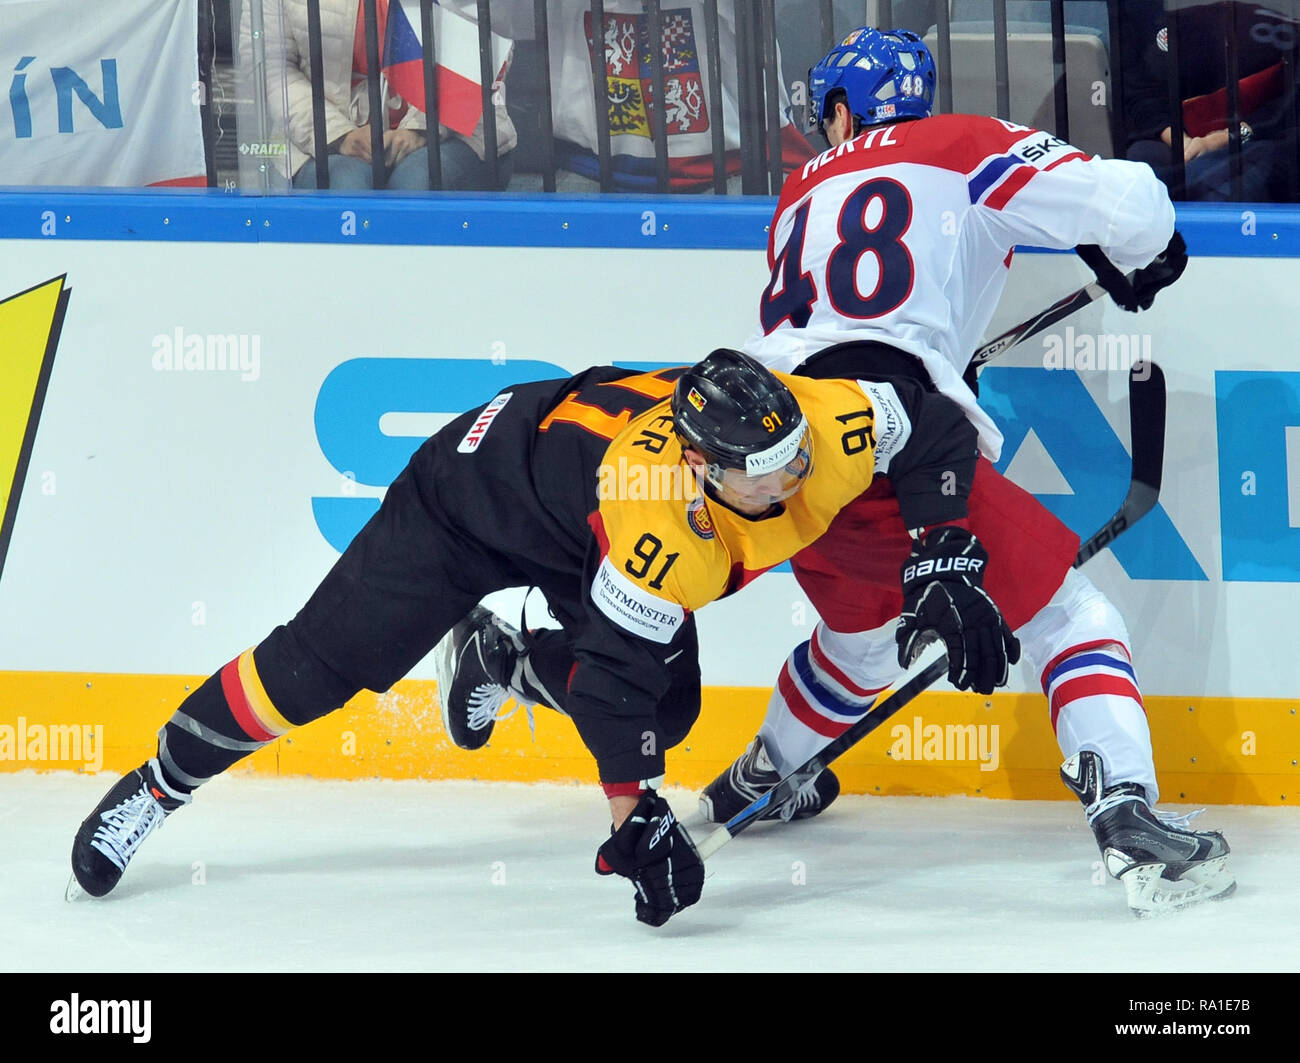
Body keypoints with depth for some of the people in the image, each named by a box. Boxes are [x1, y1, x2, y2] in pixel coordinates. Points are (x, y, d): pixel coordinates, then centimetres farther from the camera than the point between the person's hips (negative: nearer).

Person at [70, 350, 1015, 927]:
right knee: (320, 667, -5)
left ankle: (503, 657, 22)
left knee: (667, 707, -8)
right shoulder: (660, 514, -44)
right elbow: (617, 666, -38)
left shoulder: (821, 426, -30)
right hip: (484, 480, -6)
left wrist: (948, 568, -14)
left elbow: (937, 429, -12)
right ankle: (160, 785, 15)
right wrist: (638, 815, -36)